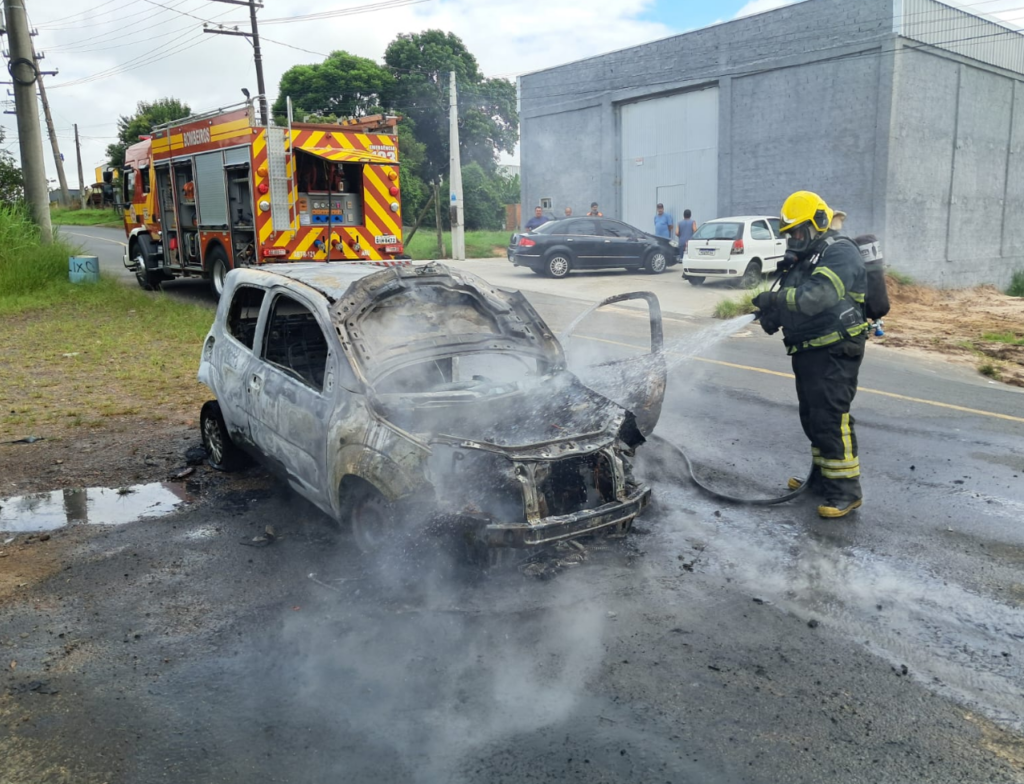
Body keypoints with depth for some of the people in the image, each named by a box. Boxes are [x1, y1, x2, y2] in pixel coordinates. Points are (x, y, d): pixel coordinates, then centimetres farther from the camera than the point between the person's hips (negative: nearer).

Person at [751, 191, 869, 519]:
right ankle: (822, 476, 29)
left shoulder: (839, 252, -12)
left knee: (831, 418, -12)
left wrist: (777, 300, -29)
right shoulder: (802, 258, 19)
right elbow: (792, 301, 16)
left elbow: (819, 295, -28)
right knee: (811, 416, 16)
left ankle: (846, 489, -6)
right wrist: (772, 315, -5)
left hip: (835, 352, -10)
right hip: (808, 350, 10)